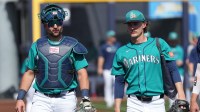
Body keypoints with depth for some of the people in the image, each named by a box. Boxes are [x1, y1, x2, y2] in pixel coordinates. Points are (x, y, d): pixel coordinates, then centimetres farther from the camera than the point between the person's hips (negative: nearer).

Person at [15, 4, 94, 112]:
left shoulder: (73, 46, 3)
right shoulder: (37, 46, 8)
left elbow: (81, 74, -2)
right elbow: (29, 73, 11)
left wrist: (85, 98, -15)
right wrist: (20, 98, 3)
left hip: (66, 99, -1)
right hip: (41, 99, 1)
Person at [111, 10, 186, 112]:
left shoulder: (160, 44, 4)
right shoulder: (121, 52, 9)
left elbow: (173, 70, 0)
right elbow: (119, 82, 11)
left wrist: (181, 95, -11)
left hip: (157, 103, -1)